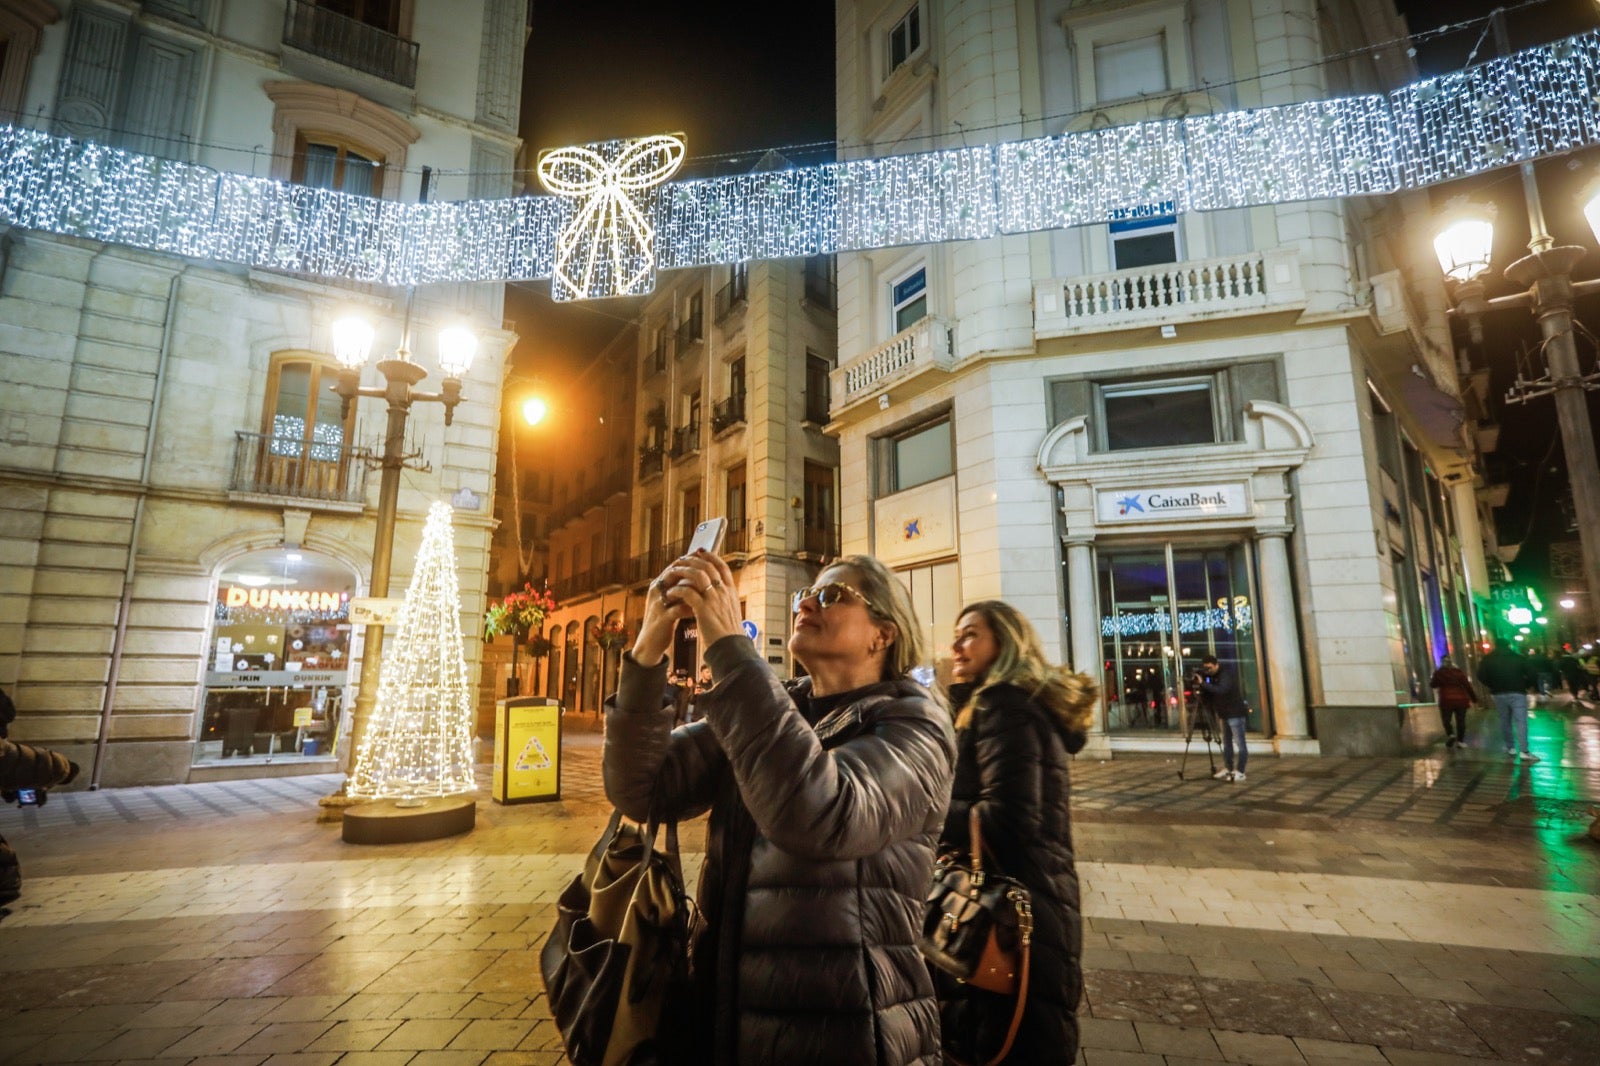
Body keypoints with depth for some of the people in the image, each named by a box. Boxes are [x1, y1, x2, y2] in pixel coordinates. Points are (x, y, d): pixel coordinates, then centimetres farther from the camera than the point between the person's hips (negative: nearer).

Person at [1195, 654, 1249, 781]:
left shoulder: (1227, 673, -17)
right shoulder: (1211, 676, 7)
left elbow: (1221, 690, -34)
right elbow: (1209, 694, 11)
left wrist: (1203, 683, -36)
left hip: (1235, 713, -9)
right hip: (1224, 714, 9)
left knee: (1240, 743, -5)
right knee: (1226, 743, 13)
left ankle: (1240, 772, -3)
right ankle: (1228, 768, 21)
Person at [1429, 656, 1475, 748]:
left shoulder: (1439, 672, -2)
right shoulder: (1459, 671, 4)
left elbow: (1433, 685, 6)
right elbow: (1467, 685, 2)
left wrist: (1430, 680, 27)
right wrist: (1472, 698, 8)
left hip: (1446, 700, -2)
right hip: (1461, 700, 2)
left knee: (1446, 720, 10)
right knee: (1461, 721, 9)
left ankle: (1450, 735, -13)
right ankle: (1460, 740, 6)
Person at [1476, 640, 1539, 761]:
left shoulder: (1487, 659, 4)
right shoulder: (1518, 658, 3)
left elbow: (1481, 676, -4)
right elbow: (1531, 674, -4)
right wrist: (1526, 686, 11)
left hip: (1499, 694, 1)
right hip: (1517, 693, -1)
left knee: (1505, 721, 13)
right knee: (1521, 721, -6)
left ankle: (1510, 747, 18)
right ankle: (1524, 751, -13)